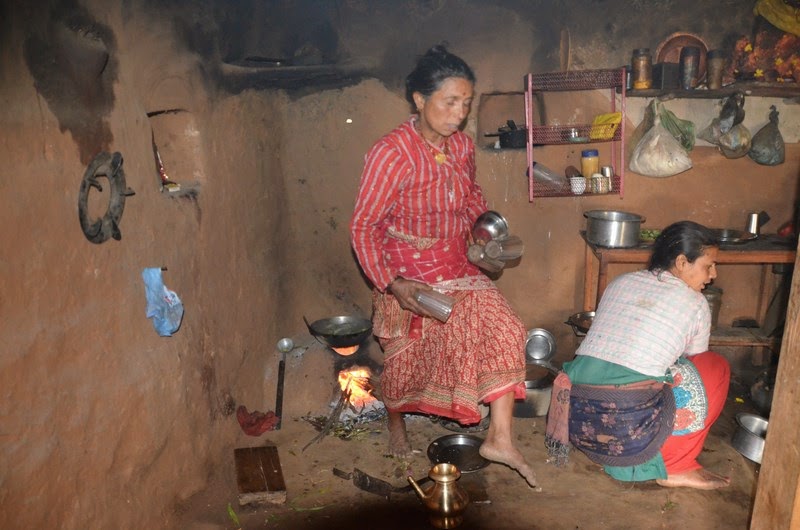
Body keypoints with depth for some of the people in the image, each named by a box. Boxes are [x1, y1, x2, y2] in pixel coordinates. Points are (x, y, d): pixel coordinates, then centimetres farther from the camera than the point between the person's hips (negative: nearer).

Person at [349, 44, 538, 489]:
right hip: (408, 277, -5)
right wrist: (392, 283, -25)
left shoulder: (463, 146, -3)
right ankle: (397, 425, 42)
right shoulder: (391, 154, -22)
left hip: (458, 267, 5)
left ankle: (500, 439, -3)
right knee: (405, 358, 13)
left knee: (503, 329, -12)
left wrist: (480, 224, -4)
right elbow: (364, 226, -18)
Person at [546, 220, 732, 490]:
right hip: (628, 428, -6)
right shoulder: (695, 304, 4)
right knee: (715, 367, 15)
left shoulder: (620, 282, 16)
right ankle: (675, 467, 15)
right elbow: (693, 360, 19)